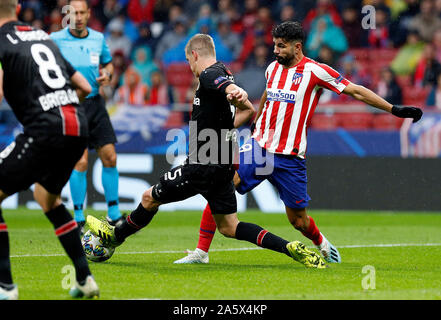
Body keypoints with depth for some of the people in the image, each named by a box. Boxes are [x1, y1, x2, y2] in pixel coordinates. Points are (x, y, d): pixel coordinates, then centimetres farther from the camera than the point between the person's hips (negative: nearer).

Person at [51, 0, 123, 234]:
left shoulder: (98, 38, 7)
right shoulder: (56, 39, -7)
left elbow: (108, 63, 21)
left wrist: (107, 74, 0)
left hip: (95, 103, 5)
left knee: (109, 157, 3)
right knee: (80, 161, -11)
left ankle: (114, 215, 14)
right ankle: (78, 219, 0)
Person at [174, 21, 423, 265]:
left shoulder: (314, 71, -8)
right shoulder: (273, 68, 8)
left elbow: (356, 91, -6)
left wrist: (394, 110, -9)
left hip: (290, 158, -4)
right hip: (259, 147, 4)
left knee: (298, 220, 3)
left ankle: (322, 243, 37)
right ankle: (201, 252, -5)